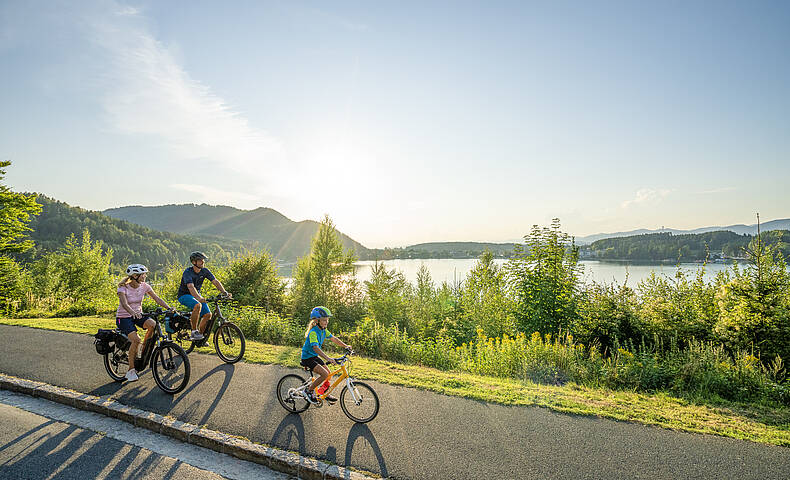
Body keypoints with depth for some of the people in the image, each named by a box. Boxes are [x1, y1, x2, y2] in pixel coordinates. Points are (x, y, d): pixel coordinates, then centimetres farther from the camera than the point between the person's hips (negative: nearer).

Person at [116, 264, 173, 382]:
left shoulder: (144, 286, -5)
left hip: (138, 315, 4)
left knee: (153, 325, -28)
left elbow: (157, 299, -11)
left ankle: (144, 351, -5)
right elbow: (124, 304, -33)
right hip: (123, 317, -4)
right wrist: (132, 312, -52)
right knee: (136, 339, -25)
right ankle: (131, 370, -8)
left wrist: (169, 308, -26)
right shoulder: (123, 287, -17)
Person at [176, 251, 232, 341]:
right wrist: (199, 298, -55)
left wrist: (225, 293, -26)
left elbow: (215, 281, -12)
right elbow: (191, 287, -38)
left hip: (197, 295, 6)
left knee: (208, 314, -10)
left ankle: (200, 334, 9)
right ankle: (194, 331, -21)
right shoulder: (188, 272, -23)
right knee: (198, 305, -35)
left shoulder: (205, 271, -7)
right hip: (184, 295, -6)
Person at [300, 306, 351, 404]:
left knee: (328, 373, 7)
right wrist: (328, 358, -50)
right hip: (307, 357, -9)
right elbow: (315, 347, -39)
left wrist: (345, 346, -13)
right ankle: (309, 390, -2)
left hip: (315, 356, 9)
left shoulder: (323, 331, 1)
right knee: (325, 374, -20)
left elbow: (334, 339, 1)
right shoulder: (313, 332, -27)